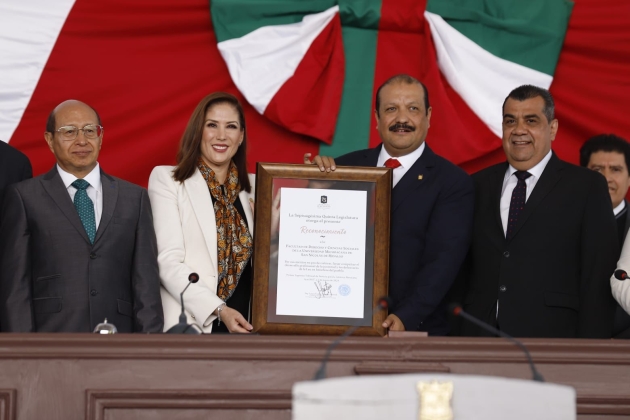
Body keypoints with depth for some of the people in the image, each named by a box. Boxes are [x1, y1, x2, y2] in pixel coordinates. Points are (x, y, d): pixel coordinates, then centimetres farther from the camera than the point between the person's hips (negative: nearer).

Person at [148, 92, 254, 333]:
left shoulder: (248, 188, 16)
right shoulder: (167, 180, 2)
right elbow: (168, 261, -7)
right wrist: (219, 310, -18)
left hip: (240, 325, 4)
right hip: (189, 326, -4)